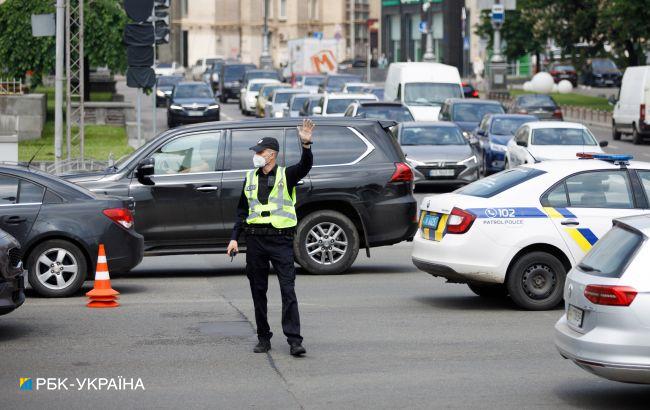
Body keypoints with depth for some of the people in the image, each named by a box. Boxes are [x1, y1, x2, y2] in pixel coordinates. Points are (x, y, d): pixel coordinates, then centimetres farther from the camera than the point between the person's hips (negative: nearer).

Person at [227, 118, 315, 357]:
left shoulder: (286, 175, 2)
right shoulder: (250, 178, 14)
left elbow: (305, 166, -18)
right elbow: (242, 210, 18)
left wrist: (306, 144, -36)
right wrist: (234, 238, 10)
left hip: (281, 240, -4)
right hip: (255, 239, 4)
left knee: (288, 290, -9)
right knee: (258, 291, 7)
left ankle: (294, 340, -11)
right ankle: (263, 338, 16)